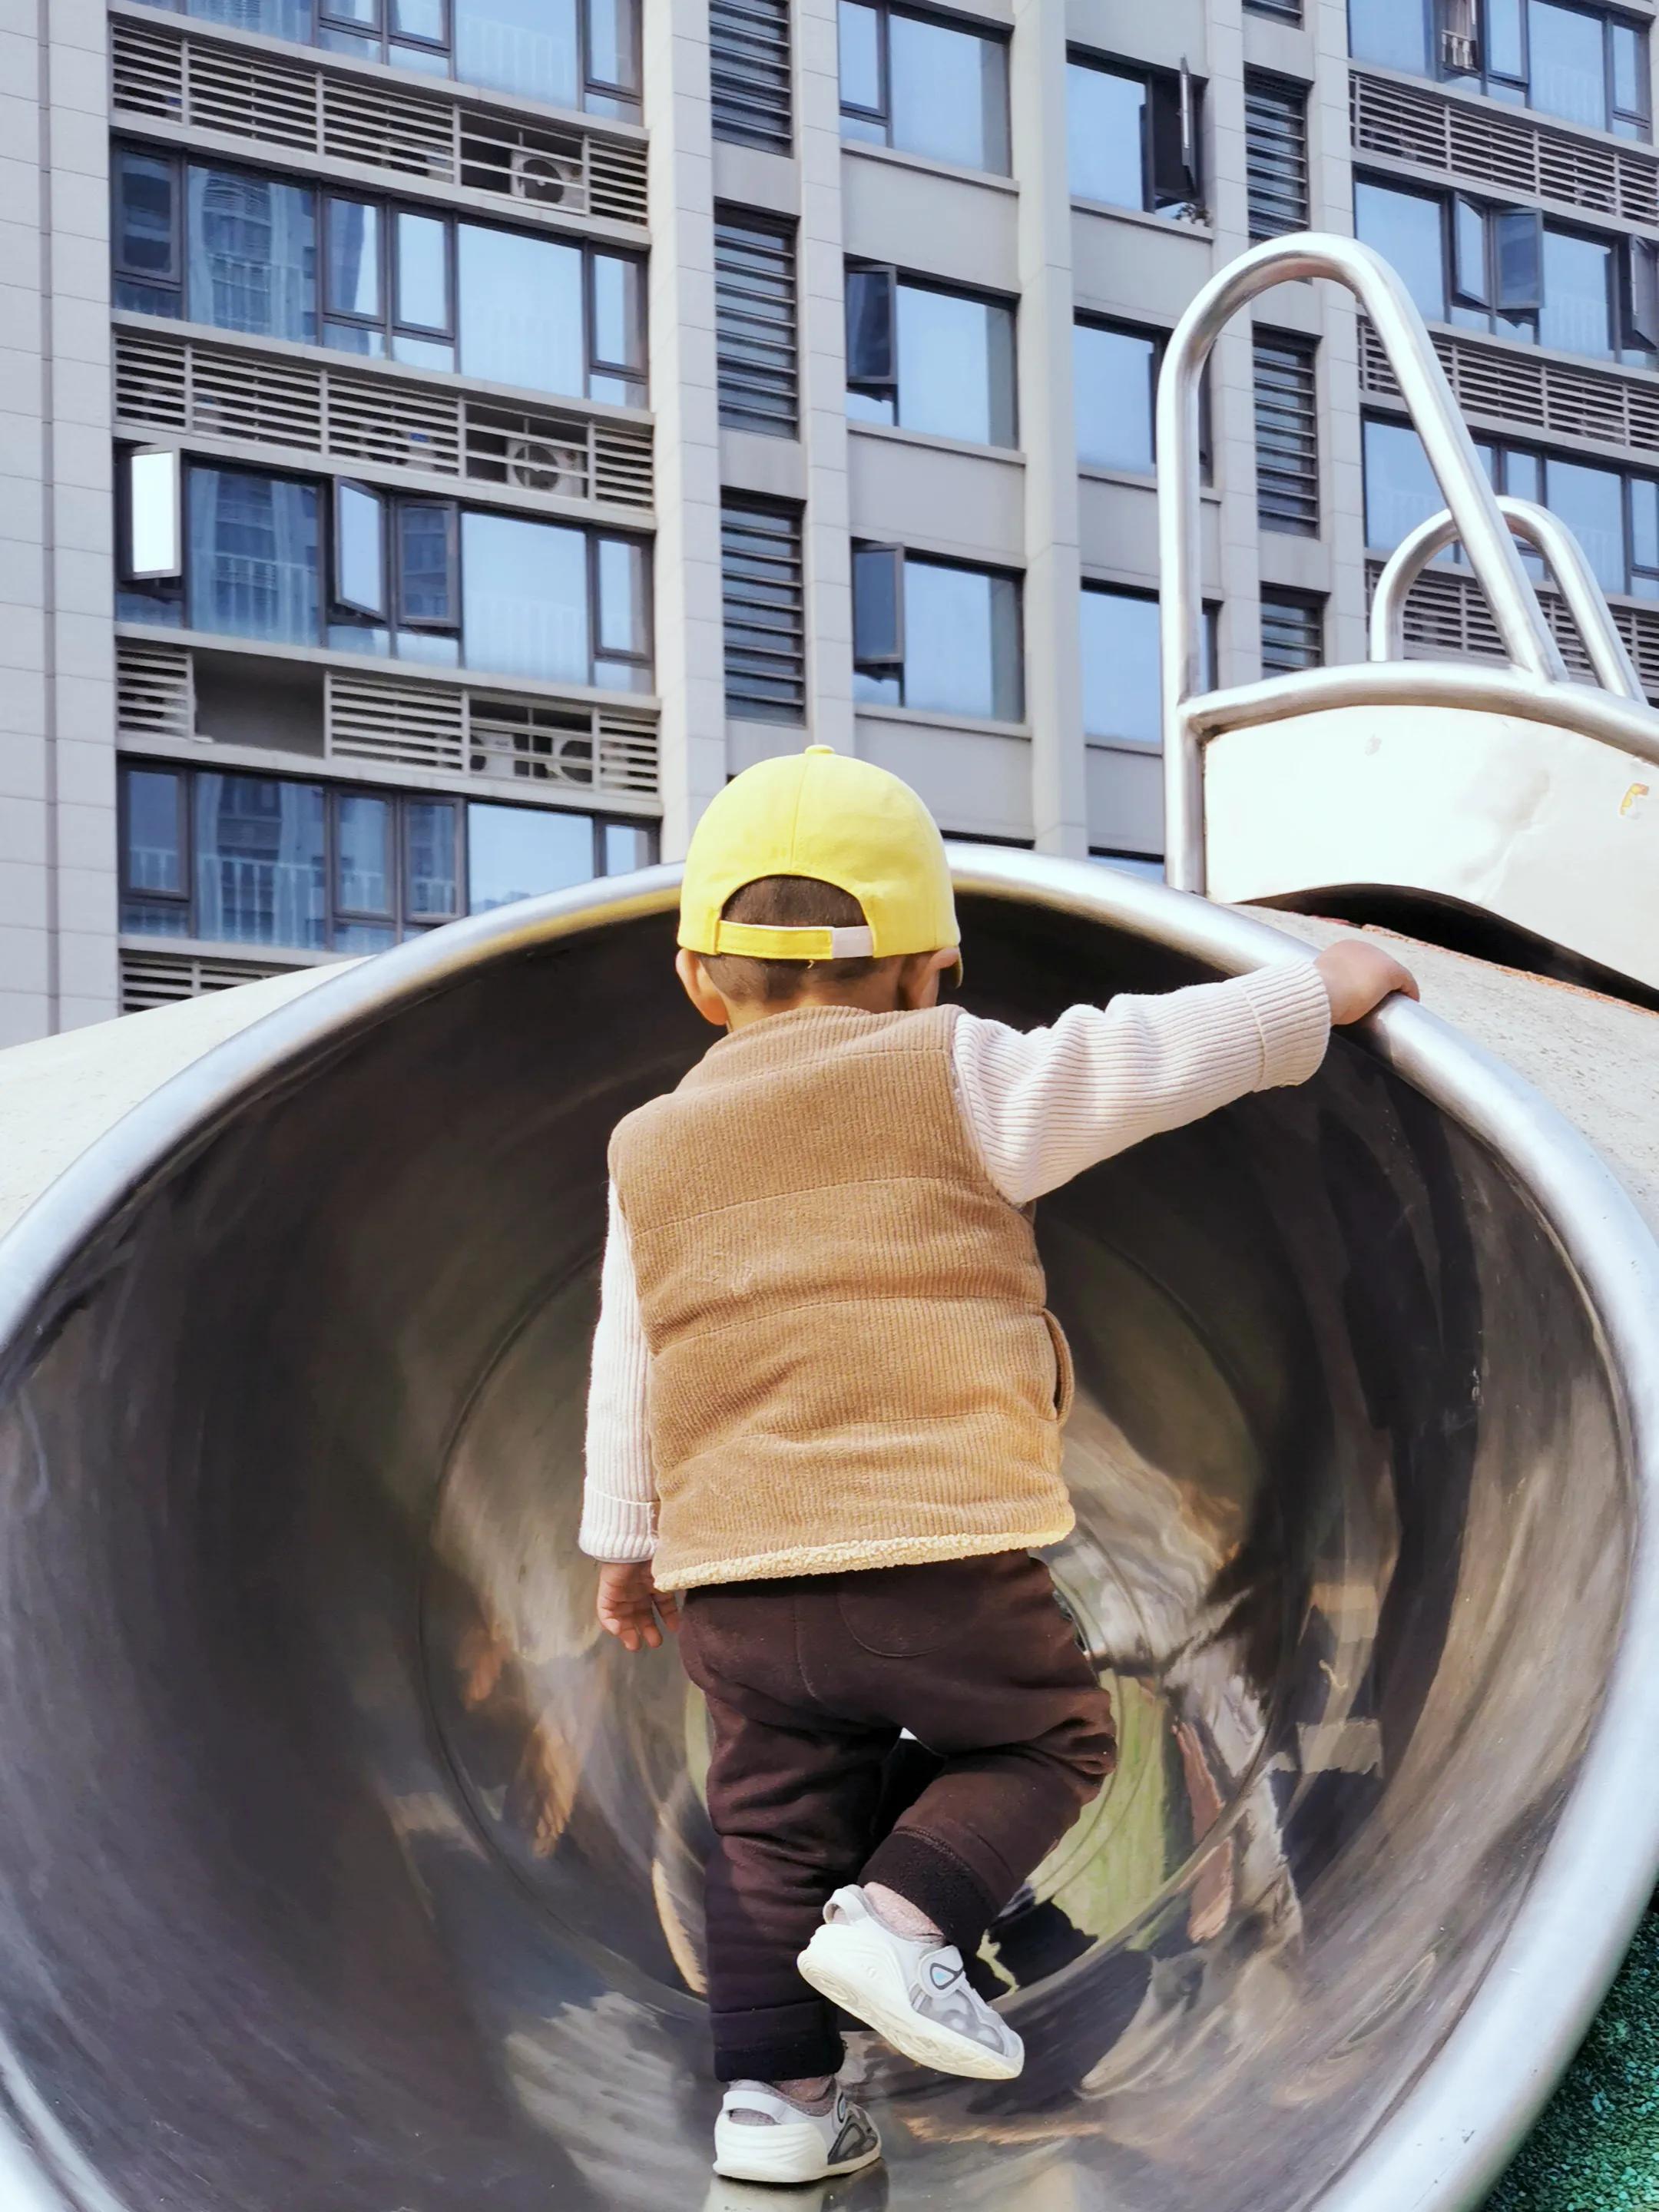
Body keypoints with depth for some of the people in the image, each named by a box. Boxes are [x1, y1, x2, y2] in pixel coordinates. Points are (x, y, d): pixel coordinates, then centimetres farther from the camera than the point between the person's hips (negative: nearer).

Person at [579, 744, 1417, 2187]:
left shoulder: (653, 1157, 12)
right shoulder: (950, 1083, -1)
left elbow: (627, 1376, 17)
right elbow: (1139, 1059, -1)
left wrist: (626, 1541, 28)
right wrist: (1319, 991, 11)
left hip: (736, 1588, 5)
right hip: (942, 1560, -4)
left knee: (778, 1826, 17)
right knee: (1051, 1738, 17)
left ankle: (774, 2092, 13)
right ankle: (904, 1915, -3)